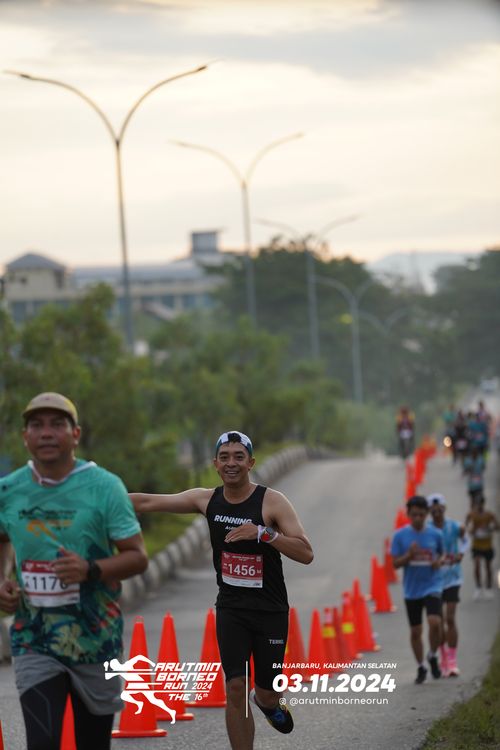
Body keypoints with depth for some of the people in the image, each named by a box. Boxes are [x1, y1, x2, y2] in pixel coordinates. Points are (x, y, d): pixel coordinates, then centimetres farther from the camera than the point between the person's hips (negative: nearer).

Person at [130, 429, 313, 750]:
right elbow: (148, 502, 5)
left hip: (270, 611, -2)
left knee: (268, 692, 6)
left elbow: (306, 553, -19)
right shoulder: (207, 500, 0)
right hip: (231, 608, 2)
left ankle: (266, 702, 43)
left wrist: (263, 533, -30)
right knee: (235, 688, -9)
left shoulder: (272, 502, -12)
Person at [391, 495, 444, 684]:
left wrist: (439, 562, -7)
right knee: (415, 631, 7)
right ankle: (421, 667, 24)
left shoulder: (436, 534, 0)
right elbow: (395, 563, -2)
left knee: (435, 622, -21)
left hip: (432, 586, -1)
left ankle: (433, 656, 5)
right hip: (411, 589, 1)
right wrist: (410, 555, -19)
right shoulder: (400, 536, -3)